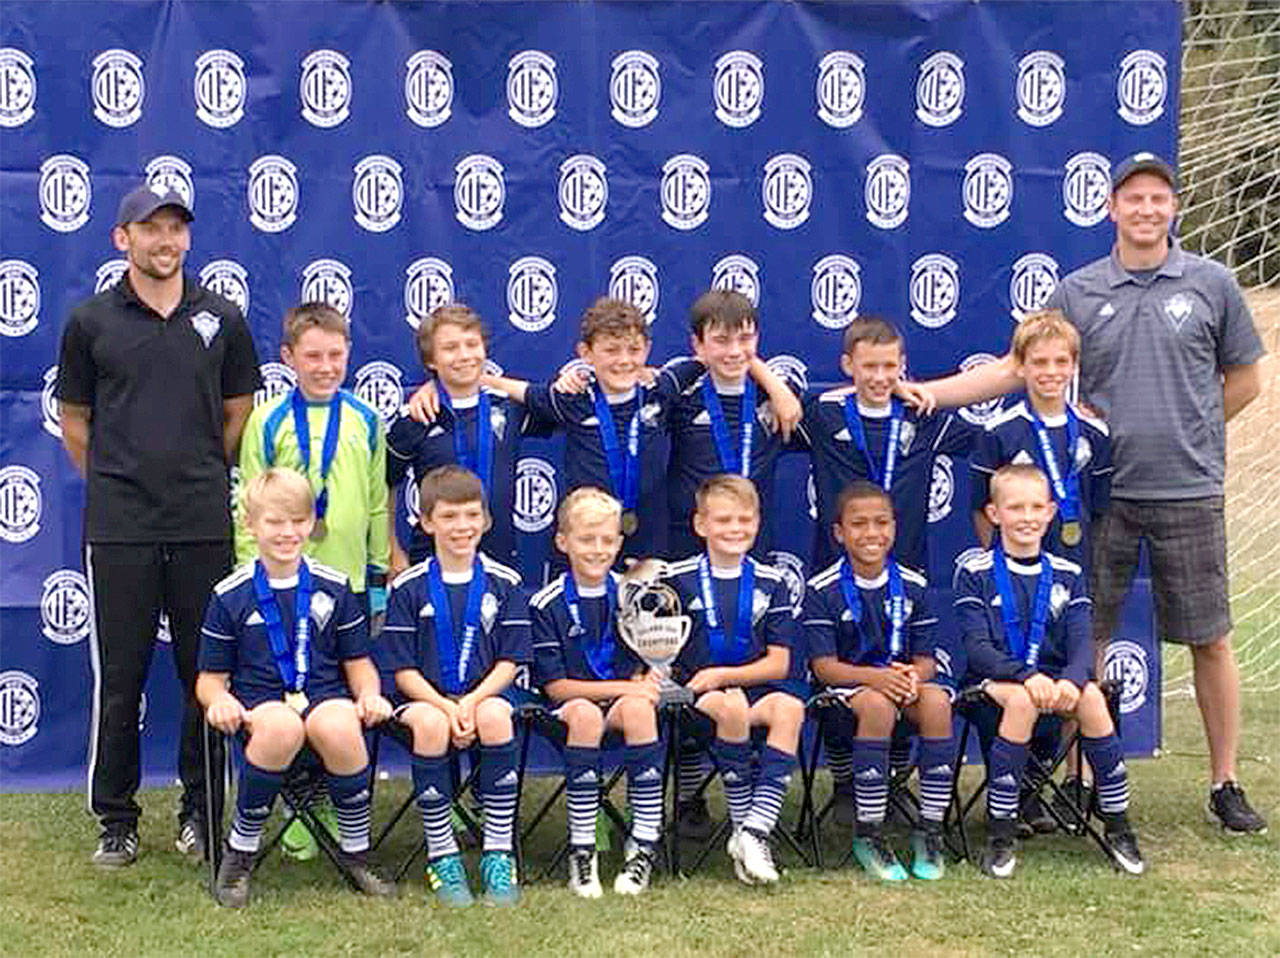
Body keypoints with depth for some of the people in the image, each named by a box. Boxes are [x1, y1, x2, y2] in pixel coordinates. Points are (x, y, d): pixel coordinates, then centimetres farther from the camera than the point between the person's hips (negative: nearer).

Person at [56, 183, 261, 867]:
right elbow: (73, 420, 11)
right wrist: (114, 481, 9)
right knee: (118, 675, 4)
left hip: (204, 525, 1)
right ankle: (115, 819, 15)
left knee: (205, 672, 6)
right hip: (118, 528, -1)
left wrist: (200, 477, 11)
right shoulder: (91, 322, 4)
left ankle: (200, 812, 19)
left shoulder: (221, 319, 7)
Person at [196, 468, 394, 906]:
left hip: (325, 694, 1)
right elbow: (210, 678, 8)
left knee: (339, 727, -36)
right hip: (260, 700, -1)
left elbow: (358, 662, 15)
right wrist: (220, 700, -16)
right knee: (281, 727, -39)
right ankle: (240, 852, -17)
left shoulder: (333, 587, 11)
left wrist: (370, 695, -7)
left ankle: (357, 854, -13)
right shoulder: (231, 595, 6)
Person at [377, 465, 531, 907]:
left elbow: (509, 662, 2)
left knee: (495, 716, -34)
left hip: (486, 692, 1)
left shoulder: (503, 583, 5)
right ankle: (441, 855, -20)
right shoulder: (408, 588, 2)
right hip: (424, 695, -1)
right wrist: (447, 708, -17)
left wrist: (472, 703, -15)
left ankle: (498, 854, -23)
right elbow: (404, 670, -1)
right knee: (430, 724, -35)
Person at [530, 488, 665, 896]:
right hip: (570, 704, -2)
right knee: (586, 714, -36)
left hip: (623, 697, 3)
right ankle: (581, 850, -30)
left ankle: (644, 846, -29)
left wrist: (642, 685, -14)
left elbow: (641, 670, 10)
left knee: (638, 709, -32)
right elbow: (555, 685, -8)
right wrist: (622, 688, -14)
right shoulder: (546, 604, -4)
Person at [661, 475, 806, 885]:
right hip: (695, 694, -2)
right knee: (732, 706, -36)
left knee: (790, 707, -30)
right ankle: (741, 828, -21)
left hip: (755, 686, 2)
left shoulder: (769, 582, 9)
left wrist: (723, 675, -9)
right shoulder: (678, 579, 4)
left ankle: (755, 830, -32)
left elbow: (779, 663, 5)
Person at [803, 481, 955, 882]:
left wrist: (912, 678, -22)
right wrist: (876, 677, -27)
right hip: (847, 685, -3)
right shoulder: (822, 590, -6)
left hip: (903, 679, 3)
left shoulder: (912, 586, 4)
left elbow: (925, 660, 2)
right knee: (877, 705, -37)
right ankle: (868, 834, -25)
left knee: (936, 702, -30)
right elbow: (824, 666, -11)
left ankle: (930, 830, -20)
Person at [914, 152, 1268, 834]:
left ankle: (1225, 784, 16)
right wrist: (930, 392, -5)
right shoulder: (1077, 292, 5)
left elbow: (1244, 380, 11)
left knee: (1209, 640, 5)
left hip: (1188, 493, -1)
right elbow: (1015, 369, 5)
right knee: (1084, 640, 3)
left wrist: (1183, 437, 6)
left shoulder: (1211, 284, 3)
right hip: (1101, 493, 1)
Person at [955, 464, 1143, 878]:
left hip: (1052, 677, 3)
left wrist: (1072, 680, -24)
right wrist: (1025, 676, -26)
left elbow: (1082, 642, -1)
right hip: (993, 678, -3)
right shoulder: (974, 572, -1)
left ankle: (1117, 825, -15)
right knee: (1021, 700, -36)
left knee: (1092, 697, -28)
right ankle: (1000, 833, -27)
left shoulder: (1066, 575, 9)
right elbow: (977, 648, -10)